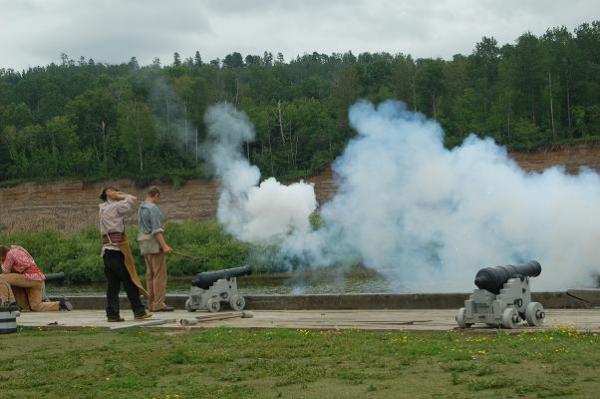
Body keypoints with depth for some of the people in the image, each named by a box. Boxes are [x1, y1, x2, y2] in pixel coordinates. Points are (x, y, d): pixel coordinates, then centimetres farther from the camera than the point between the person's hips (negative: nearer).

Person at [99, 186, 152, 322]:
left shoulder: (103, 209, 18)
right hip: (117, 249, -7)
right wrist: (122, 196, 5)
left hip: (106, 250, 7)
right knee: (129, 281, -3)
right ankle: (139, 312, 0)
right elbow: (133, 200, -4)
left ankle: (112, 314, 4)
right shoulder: (116, 207, -4)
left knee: (112, 284, 6)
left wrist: (119, 197, 14)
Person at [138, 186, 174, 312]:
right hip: (155, 244, -9)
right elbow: (156, 230, -20)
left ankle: (152, 303, 11)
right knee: (160, 274, -7)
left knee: (150, 274, 10)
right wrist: (164, 245, -22)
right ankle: (159, 304, -9)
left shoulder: (141, 208, 14)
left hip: (145, 245, 9)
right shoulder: (154, 209, -14)